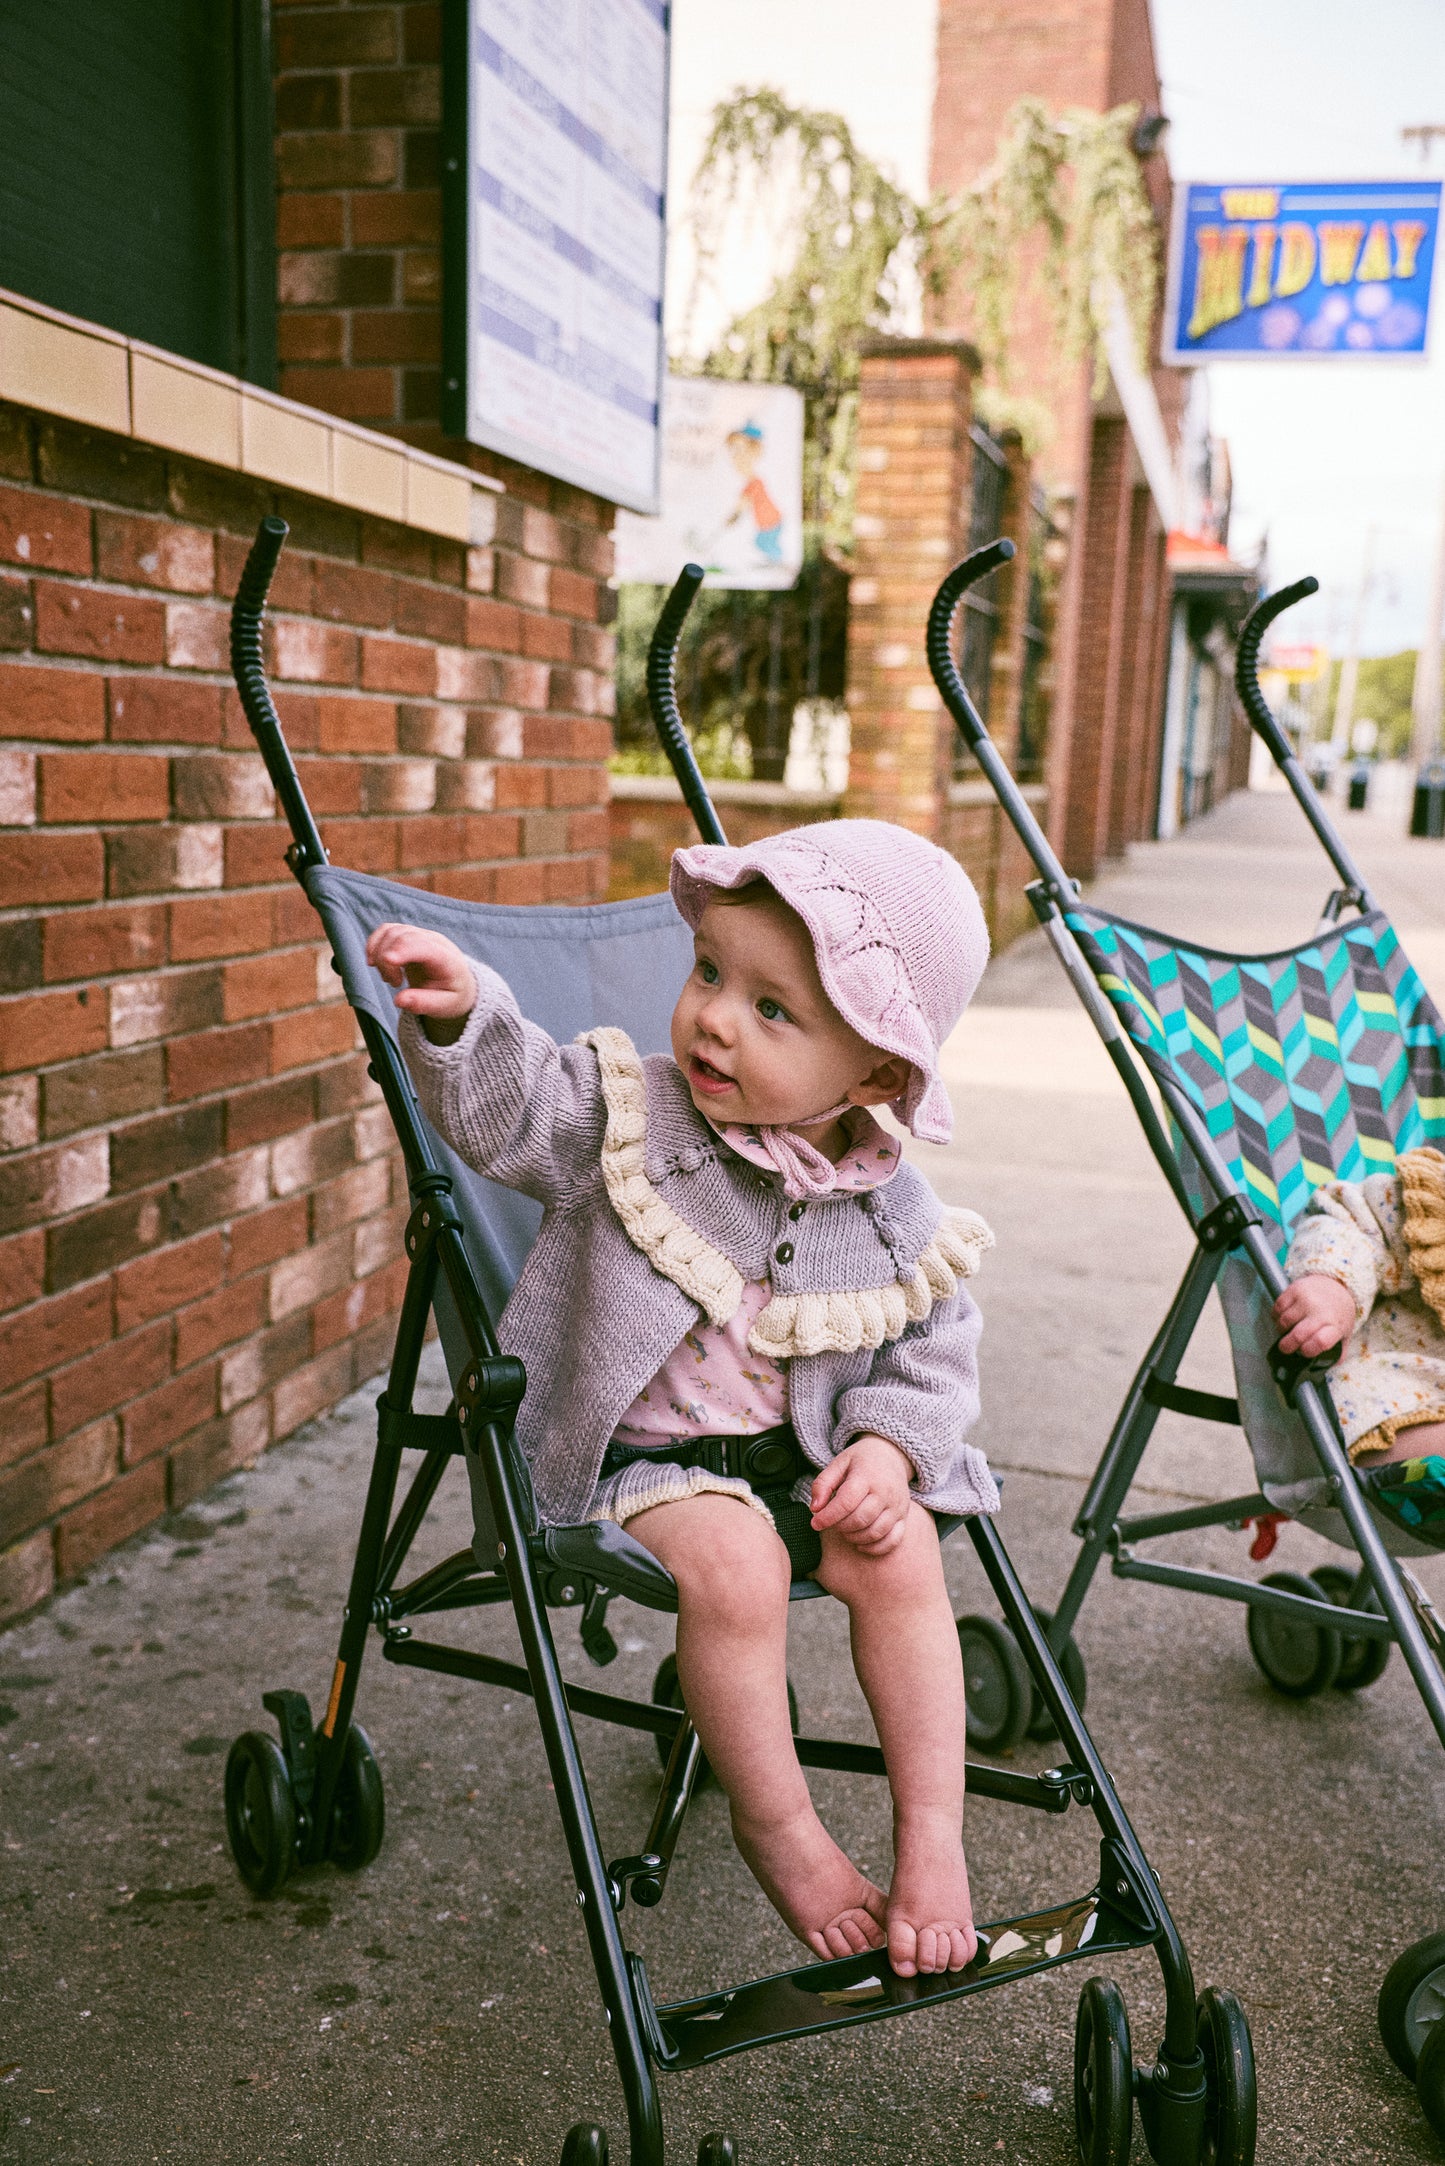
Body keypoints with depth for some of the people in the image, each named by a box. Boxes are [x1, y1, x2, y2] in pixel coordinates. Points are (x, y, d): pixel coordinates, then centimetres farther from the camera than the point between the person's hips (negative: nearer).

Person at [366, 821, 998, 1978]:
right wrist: (460, 1016, -35)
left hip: (796, 1453, 3)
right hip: (638, 1452, -2)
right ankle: (777, 1826, -6)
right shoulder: (626, 1113, -8)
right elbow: (507, 1106, -15)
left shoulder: (892, 1214, -3)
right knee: (732, 1560, -29)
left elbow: (937, 1350, 6)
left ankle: (933, 1829, -5)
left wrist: (889, 1445, -11)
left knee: (899, 1549, -22)